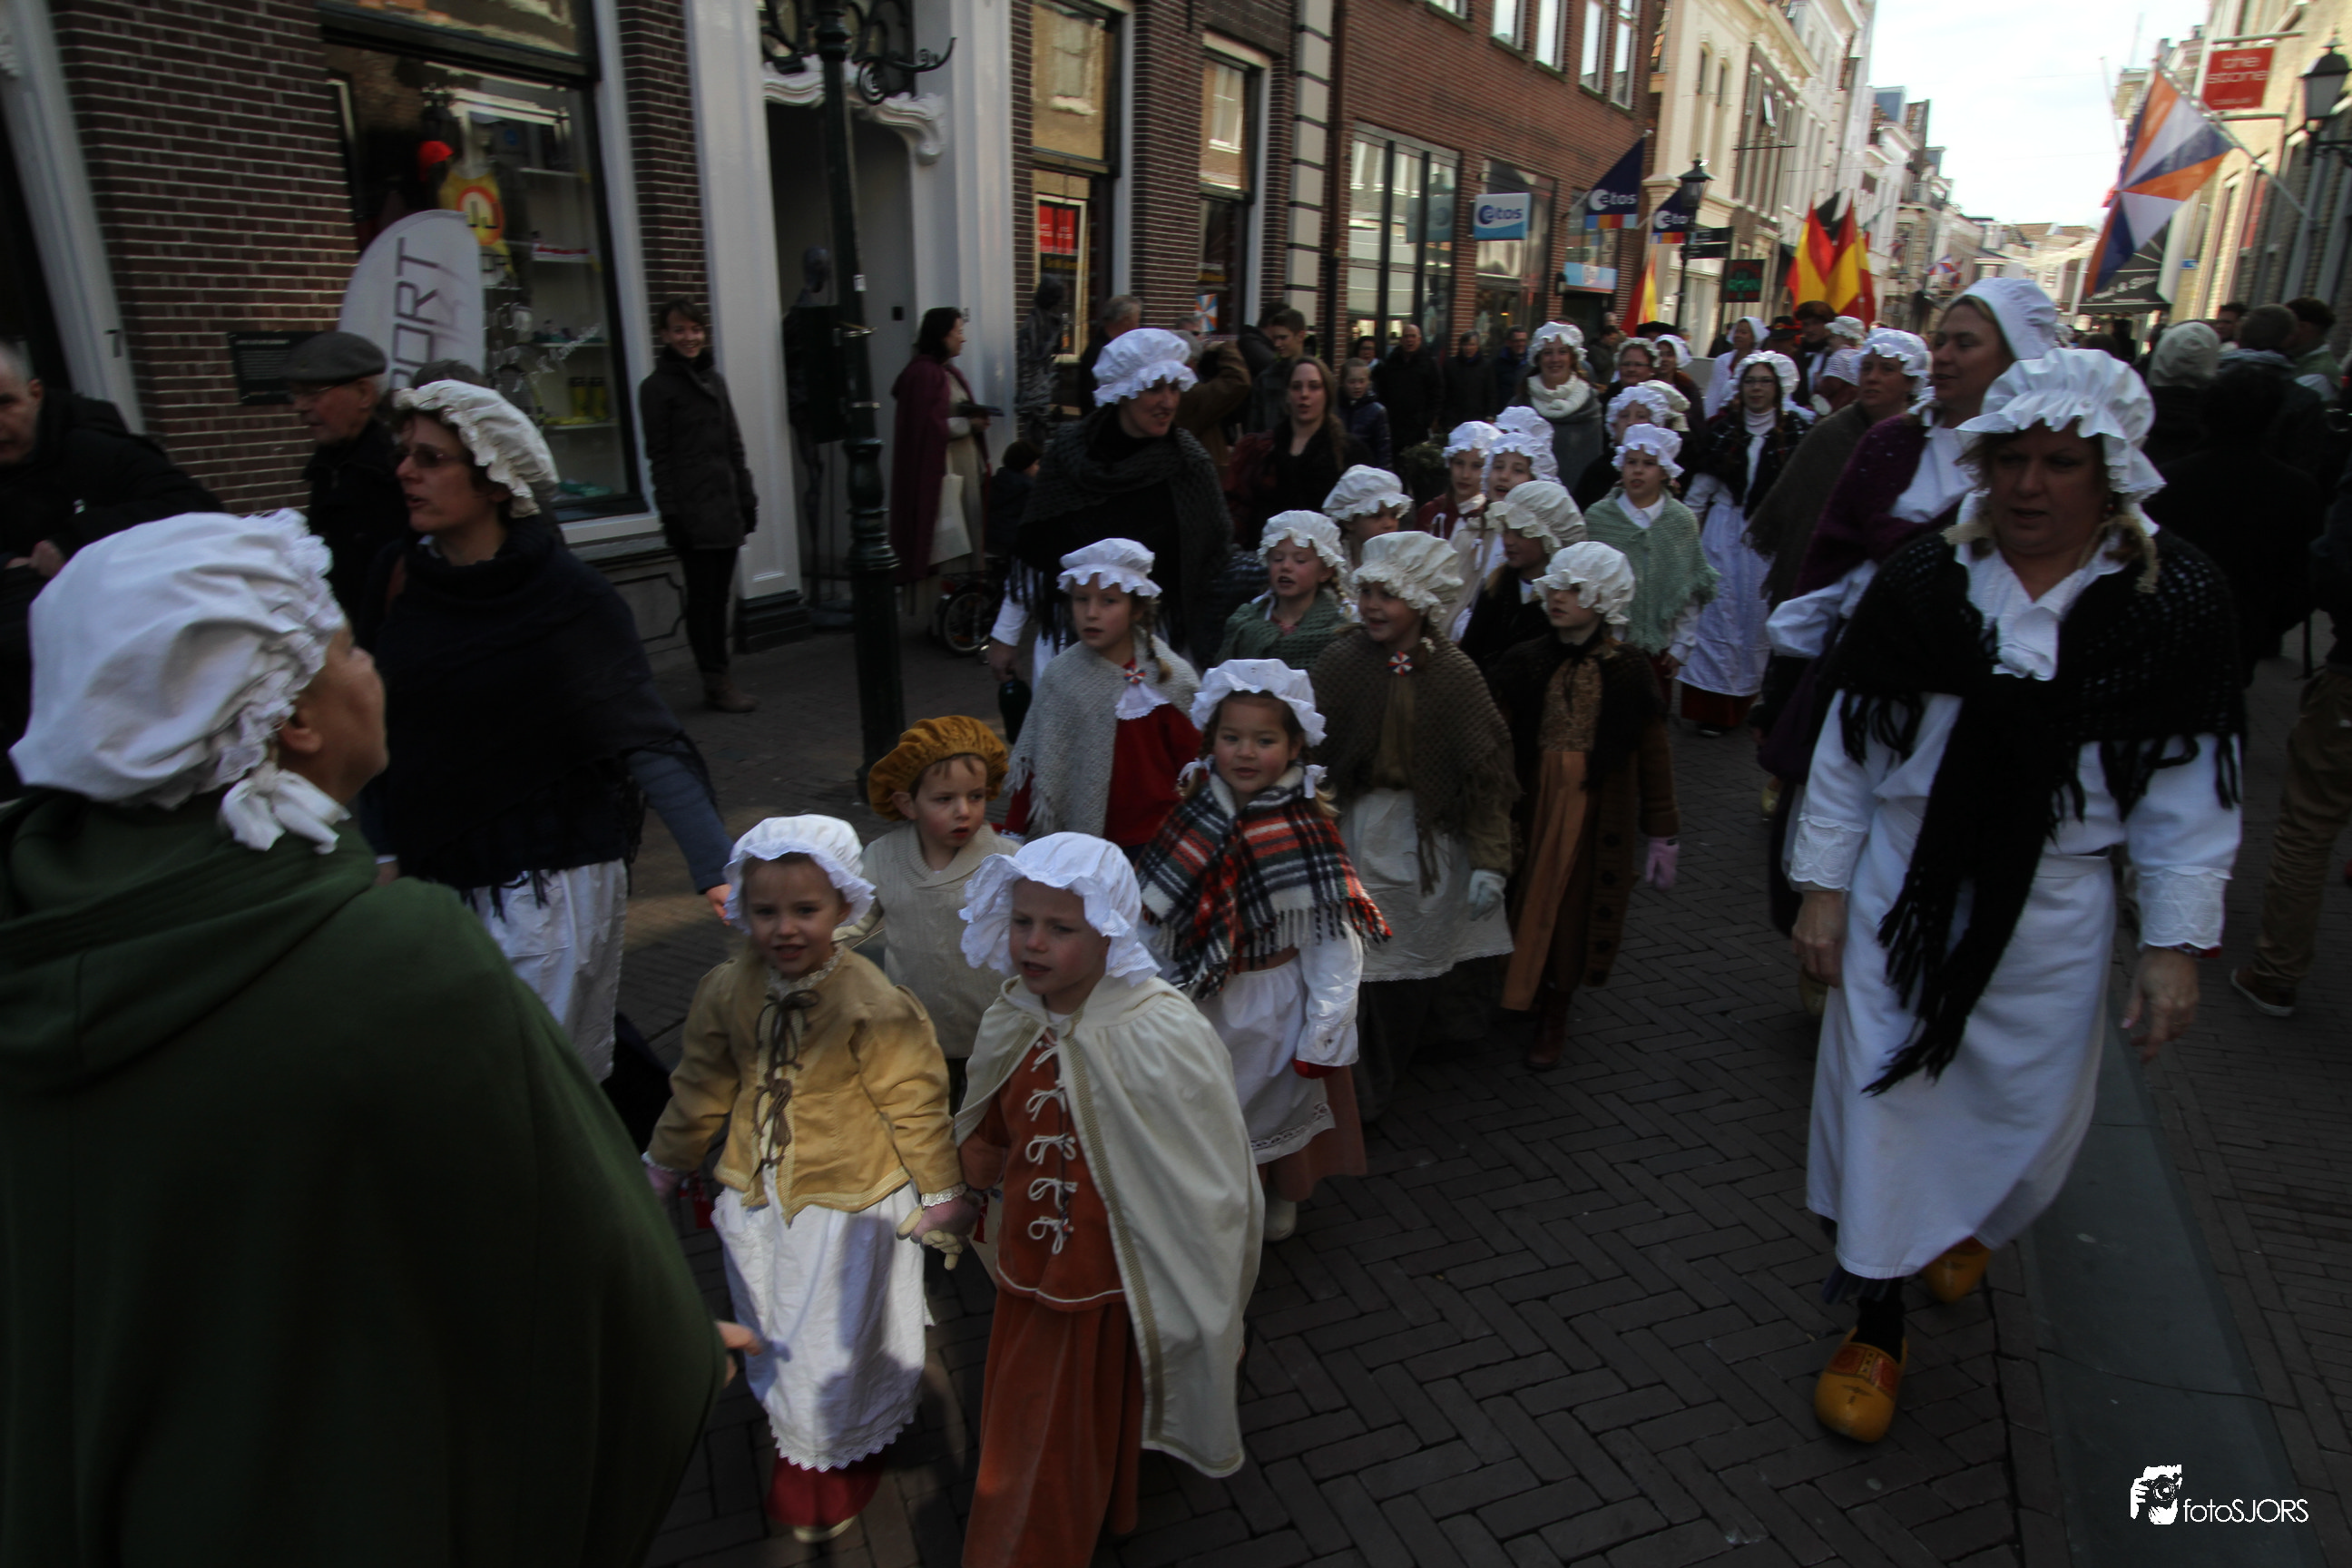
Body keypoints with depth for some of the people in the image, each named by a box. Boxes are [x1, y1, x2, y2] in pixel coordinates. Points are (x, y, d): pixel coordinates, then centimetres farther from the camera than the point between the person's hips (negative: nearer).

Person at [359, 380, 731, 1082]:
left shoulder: (570, 595, -12)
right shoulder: (398, 579, 2)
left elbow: (645, 740, -17)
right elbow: (378, 734, 11)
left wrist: (717, 867, -27)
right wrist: (385, 854, 4)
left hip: (553, 883, -5)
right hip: (436, 877, 5)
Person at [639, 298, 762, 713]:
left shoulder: (714, 379, 16)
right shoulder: (657, 387, -3)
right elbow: (659, 456, -7)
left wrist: (746, 497, 14)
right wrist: (671, 512, -12)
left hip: (725, 507, 6)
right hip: (693, 510, -6)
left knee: (719, 597, 8)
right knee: (703, 597, -3)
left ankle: (718, 681, 14)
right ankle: (715, 682, 1)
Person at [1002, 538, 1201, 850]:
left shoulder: (1171, 676, -4)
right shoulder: (1061, 676, -3)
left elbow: (1195, 761, 3)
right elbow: (1036, 767, 2)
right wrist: (1016, 833, 3)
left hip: (1156, 837, 0)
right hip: (1080, 834, 0)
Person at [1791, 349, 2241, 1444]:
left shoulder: (2173, 603, -6)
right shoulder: (1920, 584, -6)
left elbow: (2188, 792, -3)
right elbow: (1849, 746, -1)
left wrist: (2176, 945, -6)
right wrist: (1822, 886, -2)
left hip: (2052, 912, 1)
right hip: (1902, 891, 0)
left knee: (2030, 1107, 16)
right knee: (1881, 1094, 5)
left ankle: (1966, 1226, 52)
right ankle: (1876, 1329, 25)